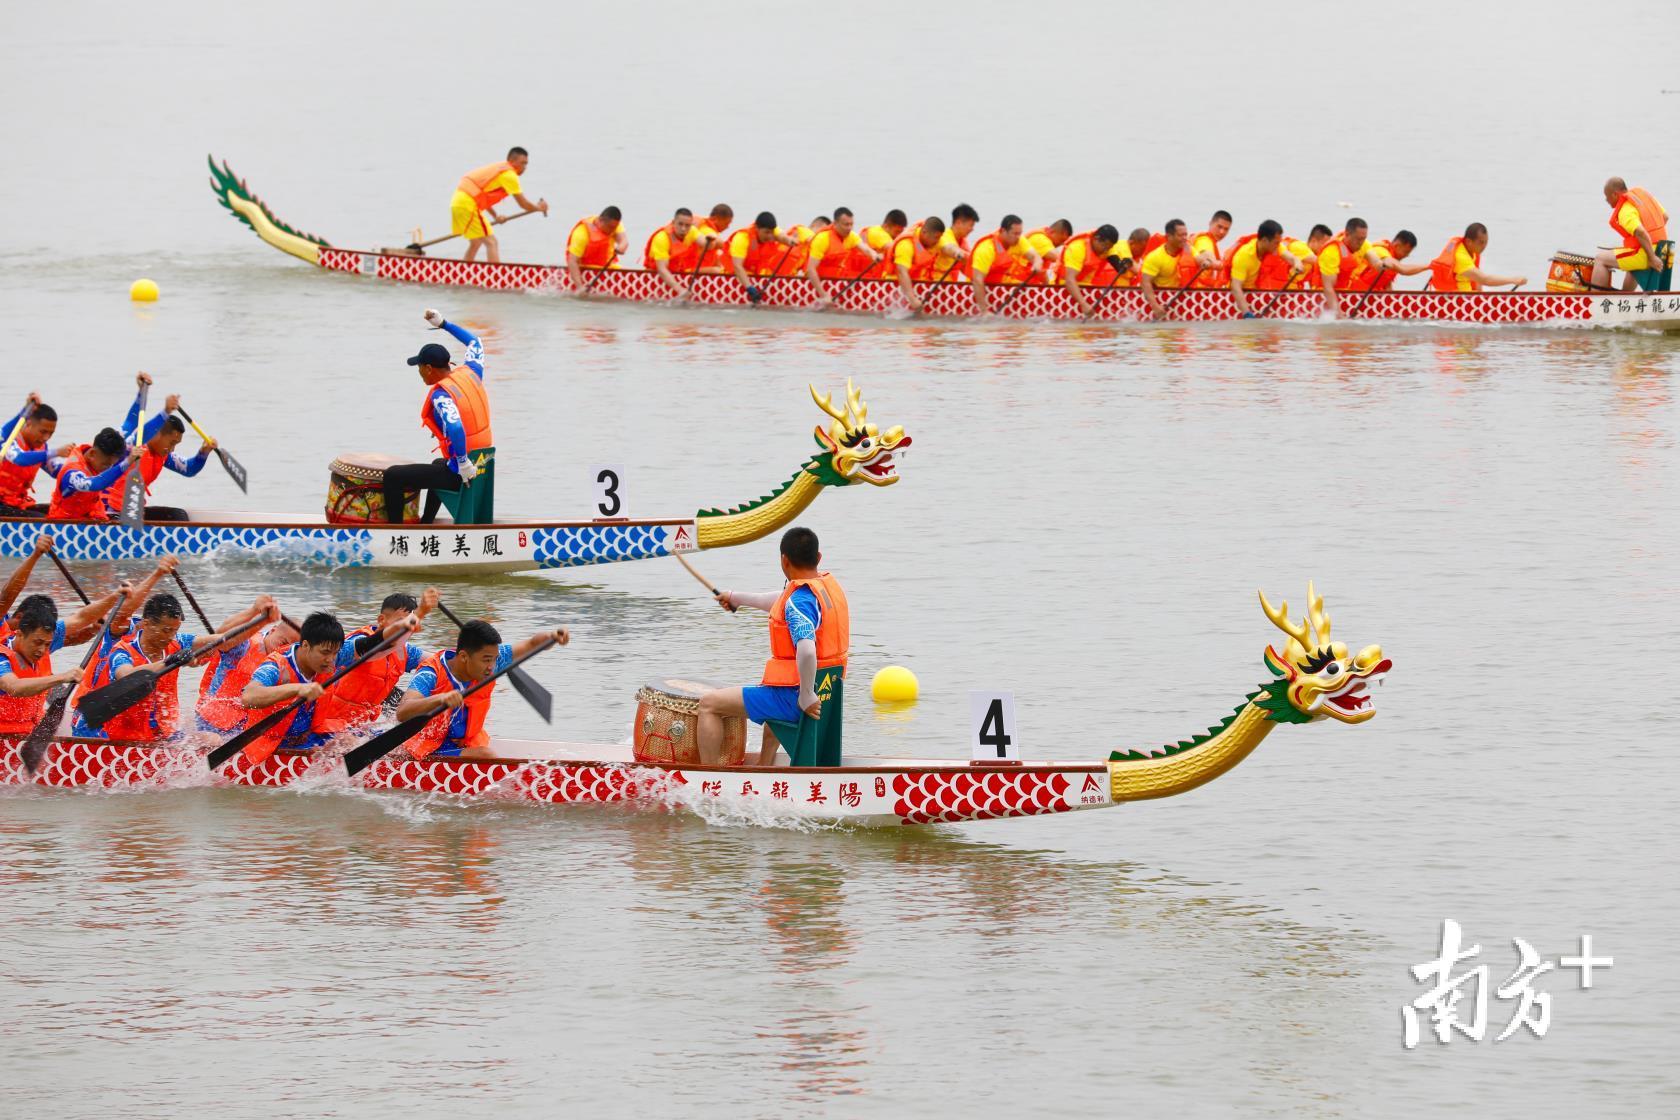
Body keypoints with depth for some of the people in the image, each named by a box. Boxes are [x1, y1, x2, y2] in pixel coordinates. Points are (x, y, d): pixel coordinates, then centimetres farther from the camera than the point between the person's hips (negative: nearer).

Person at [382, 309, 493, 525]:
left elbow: (455, 428, -37)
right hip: (485, 465, 9)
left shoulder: (441, 394, -19)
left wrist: (463, 465, -27)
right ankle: (426, 523, 49)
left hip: (464, 472, -9)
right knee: (438, 465, 43)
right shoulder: (470, 373, 4)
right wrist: (443, 324, 25)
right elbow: (474, 343, 25)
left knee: (392, 476, 0)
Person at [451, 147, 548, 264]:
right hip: (468, 204, -10)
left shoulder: (499, 169, 20)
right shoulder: (509, 175, -8)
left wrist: (495, 216, 27)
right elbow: (524, 205, -6)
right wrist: (540, 207, 12)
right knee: (491, 242, -10)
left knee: (476, 243, 23)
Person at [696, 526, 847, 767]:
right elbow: (782, 602, 25)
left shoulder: (800, 600, -24)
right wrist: (739, 598, 37)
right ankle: (764, 769, 50)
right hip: (827, 691, 9)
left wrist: (806, 696, -28)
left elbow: (807, 651, -39)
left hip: (793, 696, -9)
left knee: (709, 704, -3)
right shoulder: (830, 584, 6)